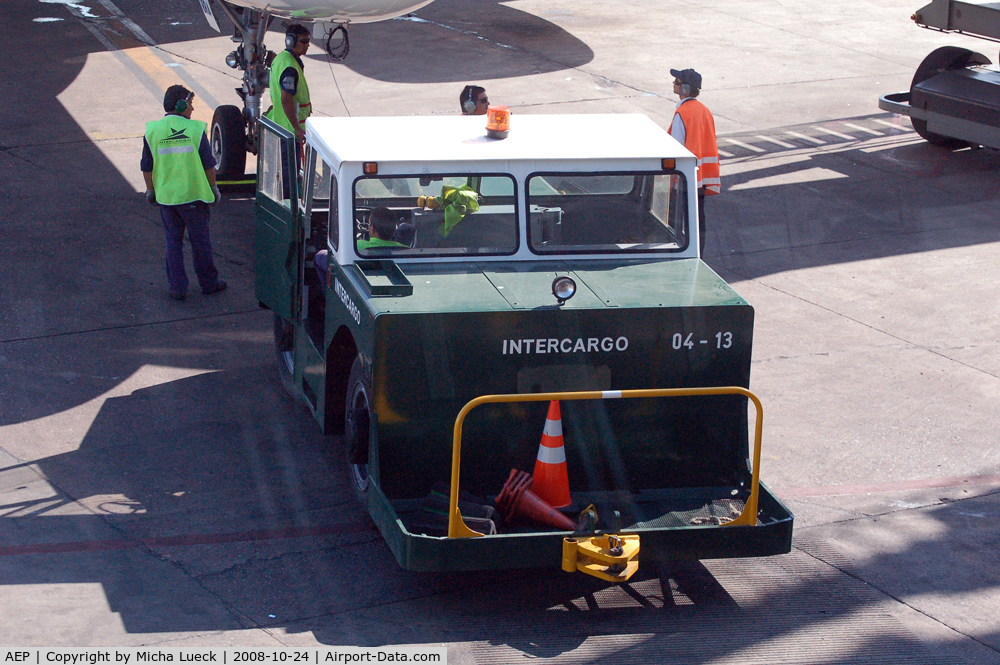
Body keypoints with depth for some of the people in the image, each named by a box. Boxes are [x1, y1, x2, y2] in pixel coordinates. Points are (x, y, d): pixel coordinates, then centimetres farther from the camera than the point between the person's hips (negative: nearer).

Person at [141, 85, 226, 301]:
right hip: (194, 194, -2)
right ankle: (208, 282, 21)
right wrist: (213, 188, 10)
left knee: (173, 242, 10)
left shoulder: (152, 131, -2)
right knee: (200, 240, 11)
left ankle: (177, 288, 10)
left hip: (166, 196, 2)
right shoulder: (195, 129, -7)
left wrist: (150, 190, 16)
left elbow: (147, 167, 3)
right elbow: (209, 164, -3)